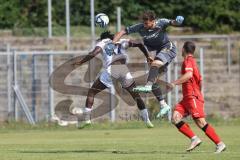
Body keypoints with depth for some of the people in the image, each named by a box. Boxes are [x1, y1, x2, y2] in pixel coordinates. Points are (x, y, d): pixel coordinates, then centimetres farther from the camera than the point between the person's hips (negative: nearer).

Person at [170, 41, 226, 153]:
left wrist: (174, 83, -24)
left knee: (200, 122, -14)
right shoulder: (192, 61, 22)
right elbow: (199, 80, 28)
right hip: (187, 98, 9)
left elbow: (189, 74, -26)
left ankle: (220, 144, -12)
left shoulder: (188, 61, -6)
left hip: (193, 97, -9)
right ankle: (194, 139, -9)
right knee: (175, 118, -6)